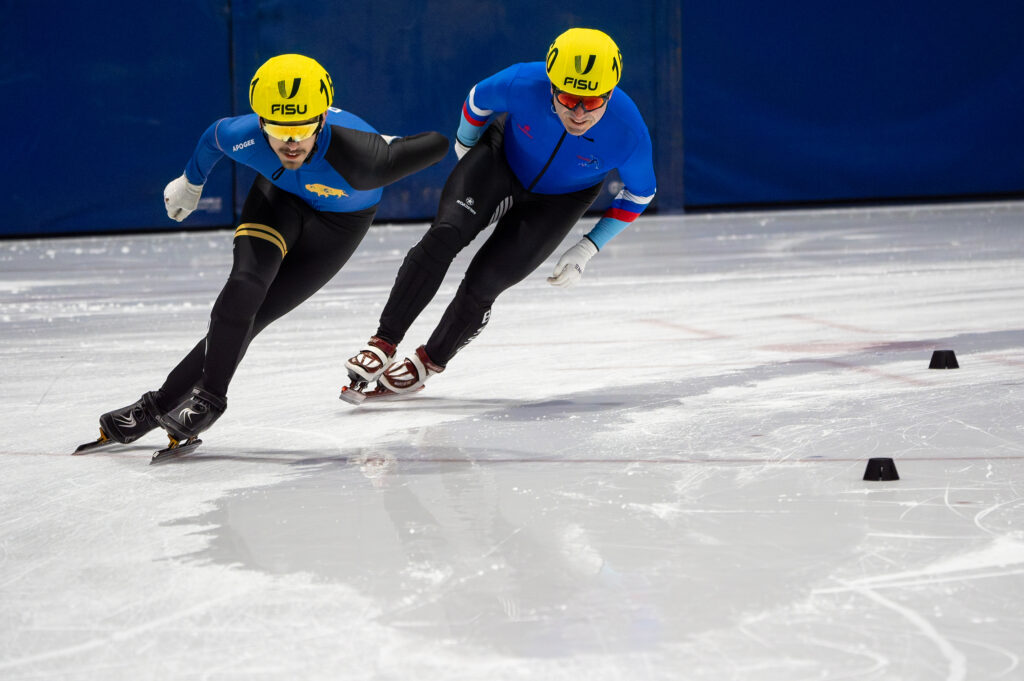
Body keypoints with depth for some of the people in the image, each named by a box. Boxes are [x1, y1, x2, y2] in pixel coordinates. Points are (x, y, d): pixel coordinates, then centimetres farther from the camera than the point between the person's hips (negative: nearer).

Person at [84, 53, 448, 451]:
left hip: (340, 220, -2)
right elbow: (213, 138, -6)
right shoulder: (243, 137, -33)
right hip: (280, 195, 2)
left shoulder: (357, 157, -45)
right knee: (246, 284, -24)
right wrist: (190, 184, 13)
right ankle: (209, 397, -7)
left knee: (253, 314, -8)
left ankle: (164, 402, 1)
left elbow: (436, 146, -31)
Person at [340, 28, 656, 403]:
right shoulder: (523, 84, -34)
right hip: (503, 157, 0)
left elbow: (639, 194, -12)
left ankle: (429, 362, 11)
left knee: (485, 280, -11)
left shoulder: (628, 132, -34)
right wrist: (465, 154, 8)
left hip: (559, 199, 0)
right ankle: (384, 343, -16)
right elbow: (478, 100, -9)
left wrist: (588, 249, -12)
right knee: (444, 235, -22)